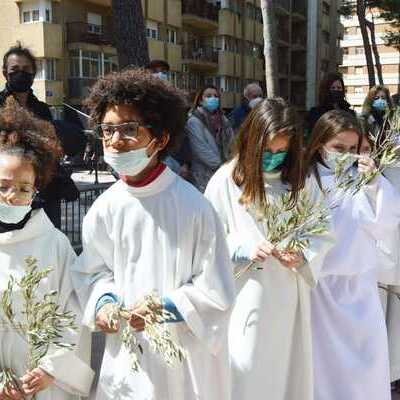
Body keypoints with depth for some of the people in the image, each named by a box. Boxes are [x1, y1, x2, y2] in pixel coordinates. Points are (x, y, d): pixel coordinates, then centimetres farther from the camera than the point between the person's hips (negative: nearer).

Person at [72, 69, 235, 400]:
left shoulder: (192, 207, -18)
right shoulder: (104, 209, -7)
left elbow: (217, 292, -13)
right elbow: (94, 271, 7)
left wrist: (164, 308, -21)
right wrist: (103, 301, -11)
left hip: (185, 353, -3)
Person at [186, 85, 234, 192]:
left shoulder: (223, 119, 11)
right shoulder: (194, 121, -7)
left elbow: (231, 144, 7)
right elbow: (201, 150, -14)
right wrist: (221, 165, -12)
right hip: (205, 176, -5)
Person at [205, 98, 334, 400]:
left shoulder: (301, 180, 2)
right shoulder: (226, 180, -8)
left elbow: (324, 234, 4)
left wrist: (303, 256, -14)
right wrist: (244, 250, -20)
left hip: (289, 298, 3)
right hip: (244, 299, -3)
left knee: (290, 373, 15)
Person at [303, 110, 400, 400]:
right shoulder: (305, 179, -5)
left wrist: (374, 183, -19)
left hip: (359, 281, 2)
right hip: (319, 281, -2)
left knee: (367, 352, 8)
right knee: (324, 354, 8)